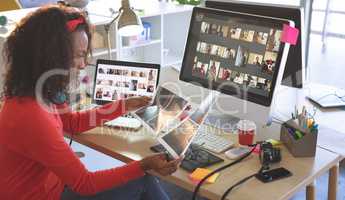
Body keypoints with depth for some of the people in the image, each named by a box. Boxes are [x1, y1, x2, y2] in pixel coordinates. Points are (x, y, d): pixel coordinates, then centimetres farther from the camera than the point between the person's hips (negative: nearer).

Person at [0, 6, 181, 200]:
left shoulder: (35, 94, -6)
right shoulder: (32, 119, -34)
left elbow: (73, 122, 14)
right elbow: (84, 183, -25)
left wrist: (125, 106, 14)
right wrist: (143, 165, -27)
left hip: (51, 183, 8)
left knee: (143, 181, 3)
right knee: (142, 183, -6)